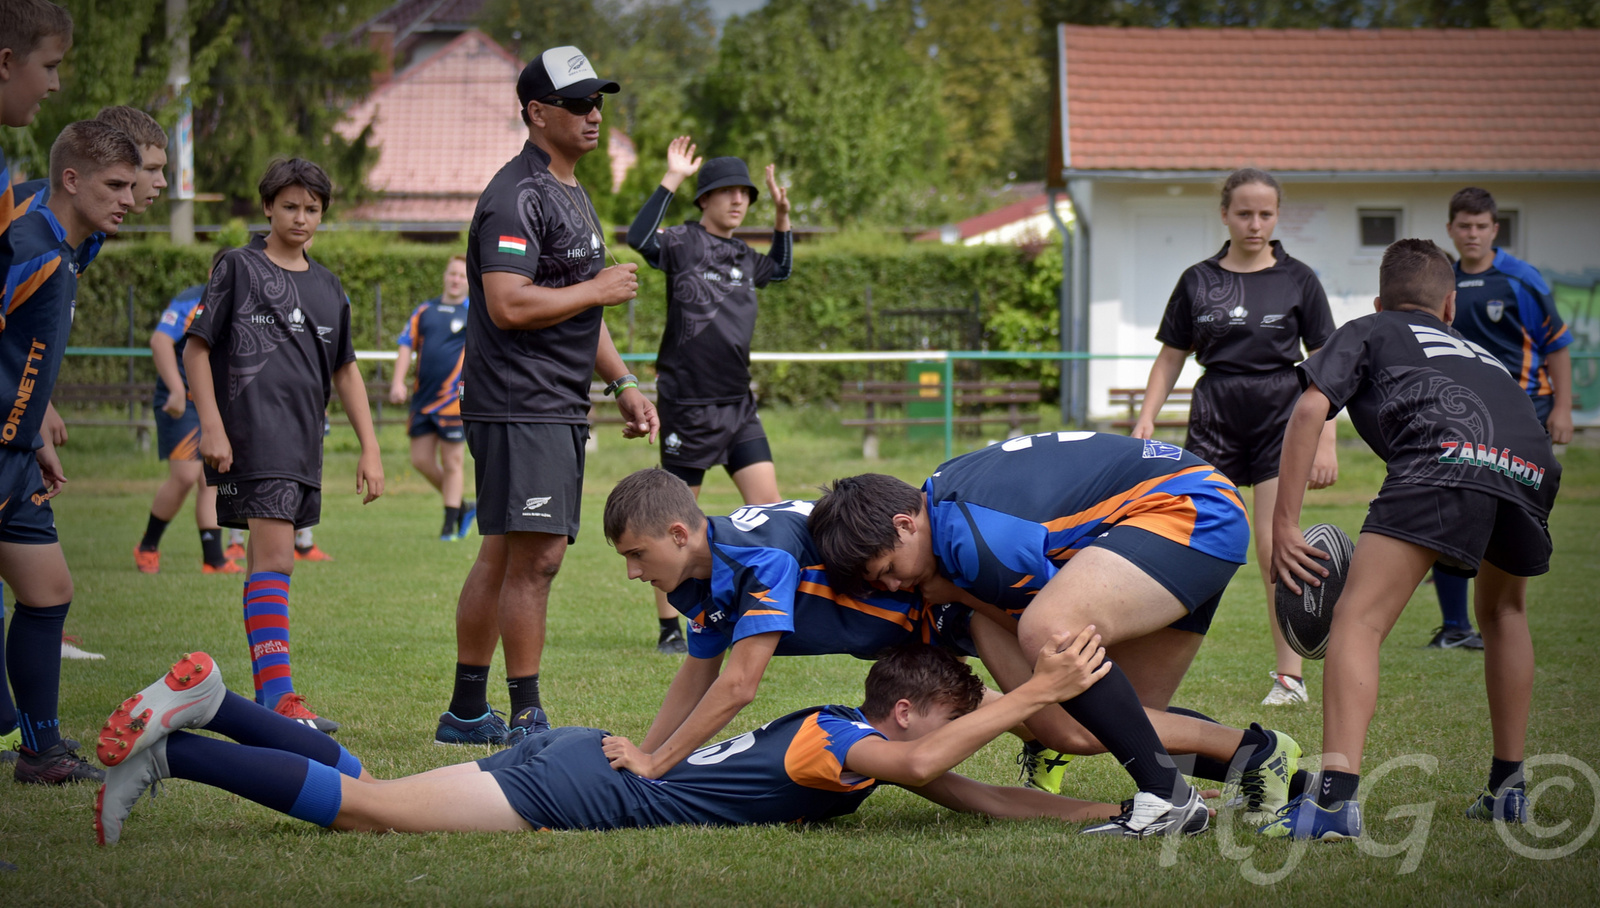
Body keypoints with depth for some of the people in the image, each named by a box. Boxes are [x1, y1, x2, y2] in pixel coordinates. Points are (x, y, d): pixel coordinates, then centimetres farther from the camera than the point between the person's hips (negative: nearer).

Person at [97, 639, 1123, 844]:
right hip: (580, 791, -9)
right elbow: (925, 764, -34)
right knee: (370, 807, -13)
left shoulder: (855, 733, 13)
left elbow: (974, 793, 20)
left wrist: (1098, 806, 15)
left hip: (586, 763, 9)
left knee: (369, 796, 8)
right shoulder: (840, 741, -14)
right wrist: (1032, 695, -29)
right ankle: (174, 749, -9)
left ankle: (213, 703, 8)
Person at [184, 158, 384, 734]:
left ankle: (264, 696, 14)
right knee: (275, 559, -17)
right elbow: (196, 348, 0)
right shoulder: (239, 268, 2)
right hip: (251, 437, -6)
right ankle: (279, 700, -23)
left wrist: (370, 449, 17)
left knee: (266, 563, 10)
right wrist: (211, 426, -10)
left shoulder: (327, 287, 18)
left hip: (303, 443, 6)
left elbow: (345, 370, 23)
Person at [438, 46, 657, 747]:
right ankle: (527, 717, -6)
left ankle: (466, 712, 18)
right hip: (519, 407, -10)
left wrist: (623, 385, 21)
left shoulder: (572, 195, 20)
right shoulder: (518, 196, -13)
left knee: (503, 555, 12)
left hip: (559, 408, 10)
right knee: (535, 557, -10)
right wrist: (599, 290, -12)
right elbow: (509, 306, -23)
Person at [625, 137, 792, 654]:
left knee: (768, 506, -1)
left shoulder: (742, 257, 13)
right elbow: (640, 239, -26)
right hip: (687, 403, -6)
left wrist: (782, 215, 19)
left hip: (738, 403, 6)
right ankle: (669, 628, 10)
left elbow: (779, 269, 33)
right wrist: (672, 180, -26)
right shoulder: (683, 243, -6)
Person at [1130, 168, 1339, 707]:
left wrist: (1326, 441, -2)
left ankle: (1291, 674, 0)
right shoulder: (1197, 281, 7)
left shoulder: (1297, 279, 3)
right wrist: (1146, 418, -1)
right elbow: (1170, 358, 12)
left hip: (1280, 419, -2)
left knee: (1273, 549, -7)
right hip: (1215, 418, 2)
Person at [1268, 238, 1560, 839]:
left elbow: (1310, 410, 13)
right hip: (1532, 471, 5)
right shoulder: (1480, 351, 43)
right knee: (1503, 610, 33)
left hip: (1445, 457, -5)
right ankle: (1507, 788, 34)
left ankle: (1337, 796, -32)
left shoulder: (1367, 332, 29)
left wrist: (1283, 527, 10)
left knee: (1358, 621, -11)